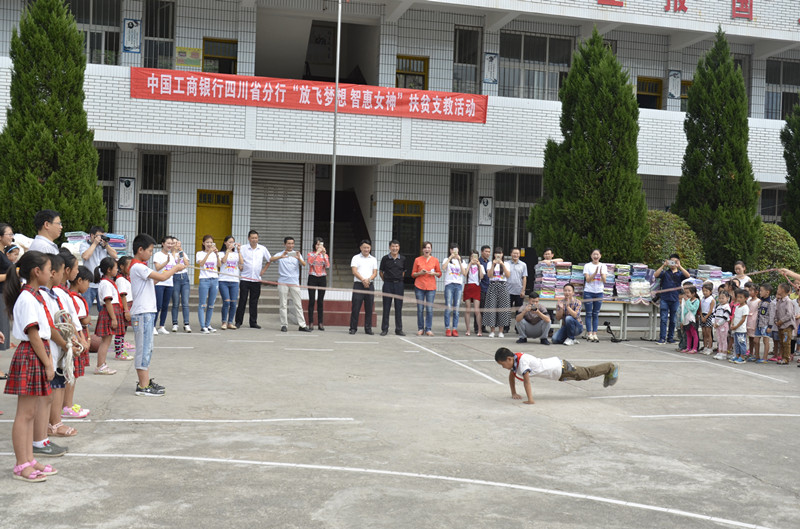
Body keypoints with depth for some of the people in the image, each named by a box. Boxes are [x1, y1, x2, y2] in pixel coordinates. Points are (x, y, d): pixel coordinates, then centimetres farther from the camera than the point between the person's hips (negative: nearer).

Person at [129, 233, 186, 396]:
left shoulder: (140, 267, 16)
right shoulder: (138, 267, -15)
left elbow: (153, 280, 21)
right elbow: (161, 277, -21)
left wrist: (171, 271, 11)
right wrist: (175, 268, -5)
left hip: (147, 312, 10)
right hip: (142, 313, -10)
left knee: (147, 348, 15)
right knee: (144, 348, -6)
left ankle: (145, 381, 24)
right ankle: (143, 387, -2)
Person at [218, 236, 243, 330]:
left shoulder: (236, 254, 14)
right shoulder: (222, 253, 6)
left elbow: (241, 263, -3)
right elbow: (223, 261, -14)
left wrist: (239, 251, -4)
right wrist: (228, 250, -13)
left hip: (234, 281, 3)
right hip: (223, 281, -3)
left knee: (233, 303, -1)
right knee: (226, 302, -11)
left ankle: (230, 322, 9)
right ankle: (224, 322, 1)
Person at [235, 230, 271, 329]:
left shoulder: (263, 249, 6)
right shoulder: (243, 248, -2)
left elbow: (269, 260, 19)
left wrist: (263, 270, 10)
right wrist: (240, 267, -9)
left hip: (257, 279, 2)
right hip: (245, 279, -2)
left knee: (254, 302, 7)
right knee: (242, 300, -1)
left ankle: (253, 322, 13)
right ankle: (238, 322, 7)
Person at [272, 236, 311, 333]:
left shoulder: (297, 254, 11)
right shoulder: (280, 254, 7)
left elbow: (304, 264, -5)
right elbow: (271, 259, -12)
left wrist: (299, 258, -27)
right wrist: (281, 256, -31)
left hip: (294, 282, 1)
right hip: (283, 282, -1)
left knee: (298, 304, 0)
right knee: (282, 305, 0)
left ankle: (302, 325, 0)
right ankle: (284, 325, 6)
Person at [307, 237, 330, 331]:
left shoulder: (325, 255, 10)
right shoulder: (310, 254, 4)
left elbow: (328, 266, -7)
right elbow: (310, 262, -18)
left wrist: (324, 254, -14)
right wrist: (317, 252, -21)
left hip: (322, 278, 2)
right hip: (312, 278, -2)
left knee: (320, 301, 2)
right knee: (312, 301, -2)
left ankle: (320, 323, 5)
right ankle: (311, 322, 2)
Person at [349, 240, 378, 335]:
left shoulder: (373, 259, 14)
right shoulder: (356, 258, 5)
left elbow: (375, 273, 7)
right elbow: (354, 271, -5)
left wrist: (368, 279, -13)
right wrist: (363, 280, -18)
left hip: (370, 285, 3)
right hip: (358, 284, -3)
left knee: (369, 308, 3)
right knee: (355, 307, -5)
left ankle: (368, 328, 9)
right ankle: (353, 328, 1)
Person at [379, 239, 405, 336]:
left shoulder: (403, 259, 4)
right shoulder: (385, 258, 0)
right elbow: (381, 271, 9)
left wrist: (399, 279, 11)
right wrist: (385, 280, 7)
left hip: (399, 284, 1)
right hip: (388, 284, -1)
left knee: (398, 307, 4)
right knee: (386, 307, 2)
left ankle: (399, 329, 12)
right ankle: (384, 329, 9)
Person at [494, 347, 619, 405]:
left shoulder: (522, 361, -34)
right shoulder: (513, 360, -7)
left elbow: (526, 381, -41)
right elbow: (511, 376, 8)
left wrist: (530, 400, -43)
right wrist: (514, 393, 5)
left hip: (560, 368, -8)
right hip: (553, 363, 8)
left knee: (587, 373, 13)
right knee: (586, 373, 26)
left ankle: (611, 367, 33)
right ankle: (608, 373, 46)